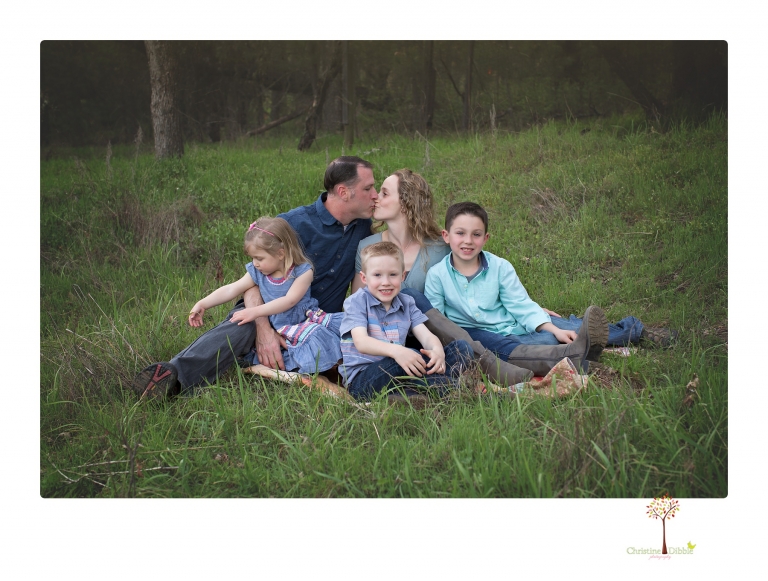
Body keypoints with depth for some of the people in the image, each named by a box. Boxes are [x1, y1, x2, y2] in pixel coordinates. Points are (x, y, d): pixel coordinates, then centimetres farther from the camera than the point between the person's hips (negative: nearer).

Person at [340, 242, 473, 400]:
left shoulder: (406, 304, 15)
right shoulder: (357, 302, -1)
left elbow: (426, 336, 3)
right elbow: (360, 342, -17)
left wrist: (437, 349, -24)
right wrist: (395, 350, -37)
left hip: (399, 376, 6)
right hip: (361, 379, -6)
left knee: (462, 348, -8)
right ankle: (454, 388, -21)